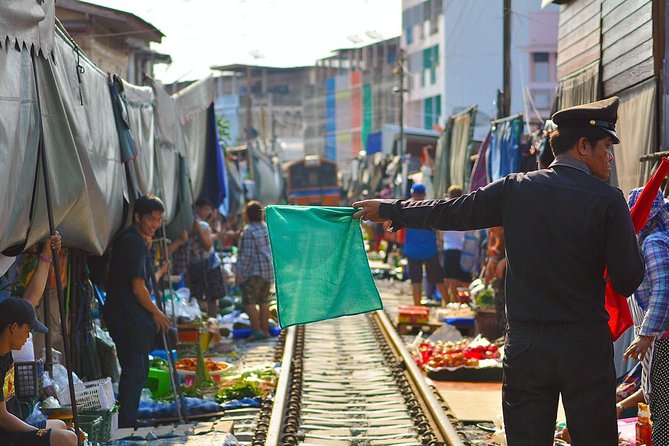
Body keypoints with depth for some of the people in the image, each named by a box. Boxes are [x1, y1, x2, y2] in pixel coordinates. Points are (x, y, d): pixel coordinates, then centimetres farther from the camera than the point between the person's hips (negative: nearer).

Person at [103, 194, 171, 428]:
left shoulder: (130, 240, 15)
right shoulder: (135, 243, -17)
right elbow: (138, 287, -19)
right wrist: (156, 313, -8)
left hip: (128, 318, 11)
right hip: (129, 318, -11)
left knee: (137, 370, 17)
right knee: (135, 371, -7)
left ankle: (128, 423, 24)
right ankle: (127, 424, -3)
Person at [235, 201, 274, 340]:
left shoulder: (249, 231, -14)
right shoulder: (267, 228, 11)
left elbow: (247, 255, -18)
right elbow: (273, 249, 17)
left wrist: (241, 273, -16)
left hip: (254, 272, -8)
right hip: (268, 270, 9)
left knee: (249, 301, -5)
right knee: (264, 300, 14)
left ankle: (257, 330, -10)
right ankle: (265, 329, 16)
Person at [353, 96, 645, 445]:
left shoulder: (514, 189, 0)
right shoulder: (608, 200, -8)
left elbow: (449, 213, 10)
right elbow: (628, 282, -8)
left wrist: (389, 210, 25)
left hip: (525, 345, 3)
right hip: (586, 349, -2)